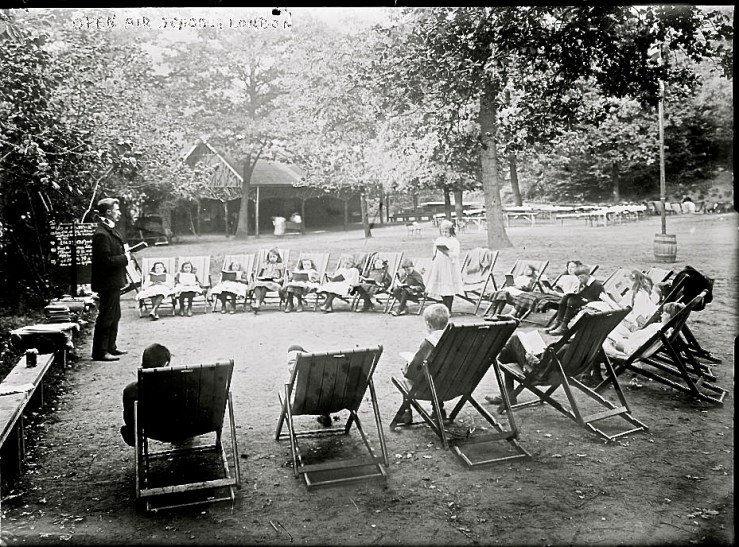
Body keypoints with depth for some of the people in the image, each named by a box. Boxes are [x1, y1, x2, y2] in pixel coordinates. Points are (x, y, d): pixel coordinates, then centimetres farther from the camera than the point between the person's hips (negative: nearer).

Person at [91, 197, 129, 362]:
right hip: (107, 282, -11)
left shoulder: (111, 230, 13)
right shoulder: (101, 234, -20)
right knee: (106, 316, -3)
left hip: (113, 282, 11)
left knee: (114, 315, 18)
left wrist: (125, 250, 7)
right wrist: (124, 258, -15)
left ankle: (110, 347, 30)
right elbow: (106, 260, -25)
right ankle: (100, 352, 5)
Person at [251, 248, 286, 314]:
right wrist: (257, 278, 5)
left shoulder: (280, 265, 18)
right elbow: (258, 275, 27)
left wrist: (278, 280, -9)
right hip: (262, 281, 4)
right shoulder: (264, 264, 29)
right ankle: (257, 302, -52)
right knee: (257, 284, -32)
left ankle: (258, 305, -47)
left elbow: (283, 277, 11)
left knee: (264, 285, -37)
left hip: (273, 282, -3)